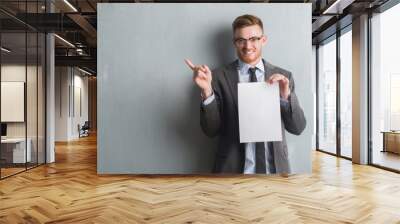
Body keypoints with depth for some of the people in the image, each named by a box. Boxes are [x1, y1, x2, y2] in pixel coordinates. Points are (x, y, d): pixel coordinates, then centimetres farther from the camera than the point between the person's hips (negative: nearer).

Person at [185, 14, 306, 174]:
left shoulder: (284, 76, 0)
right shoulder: (219, 77, -6)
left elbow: (298, 128, -1)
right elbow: (211, 130, -7)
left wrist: (286, 96, -17)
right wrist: (207, 91, -22)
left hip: (276, 168, 2)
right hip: (233, 169, -2)